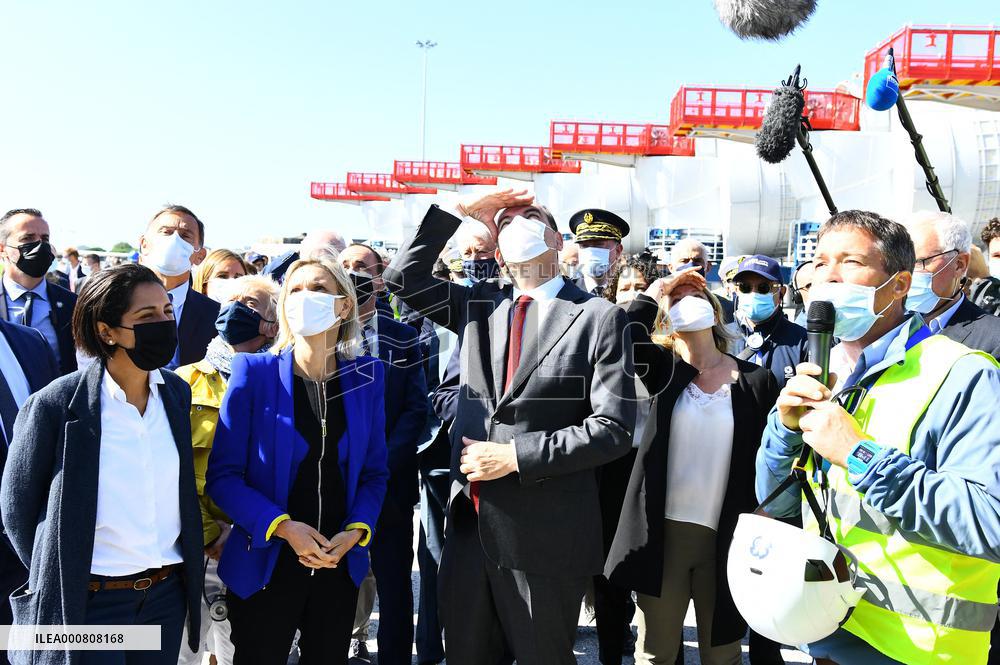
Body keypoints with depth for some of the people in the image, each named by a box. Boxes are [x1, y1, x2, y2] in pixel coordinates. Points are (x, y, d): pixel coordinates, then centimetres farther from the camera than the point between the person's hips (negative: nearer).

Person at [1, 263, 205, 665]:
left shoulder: (177, 393, 0)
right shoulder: (56, 404, -15)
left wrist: (187, 574, 9)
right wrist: (55, 582, 1)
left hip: (168, 594, 5)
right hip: (87, 602, -4)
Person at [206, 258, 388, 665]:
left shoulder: (366, 378, -1)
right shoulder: (254, 373, -8)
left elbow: (375, 473, 4)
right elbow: (223, 475, -10)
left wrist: (356, 531, -12)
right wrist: (282, 526, -20)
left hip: (340, 566, 3)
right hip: (265, 565, -2)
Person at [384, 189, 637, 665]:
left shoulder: (598, 317, -6)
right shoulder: (478, 305, 10)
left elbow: (614, 428, -11)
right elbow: (404, 277, 12)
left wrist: (516, 456, -16)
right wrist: (456, 213, 3)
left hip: (544, 534, -4)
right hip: (470, 524, 5)